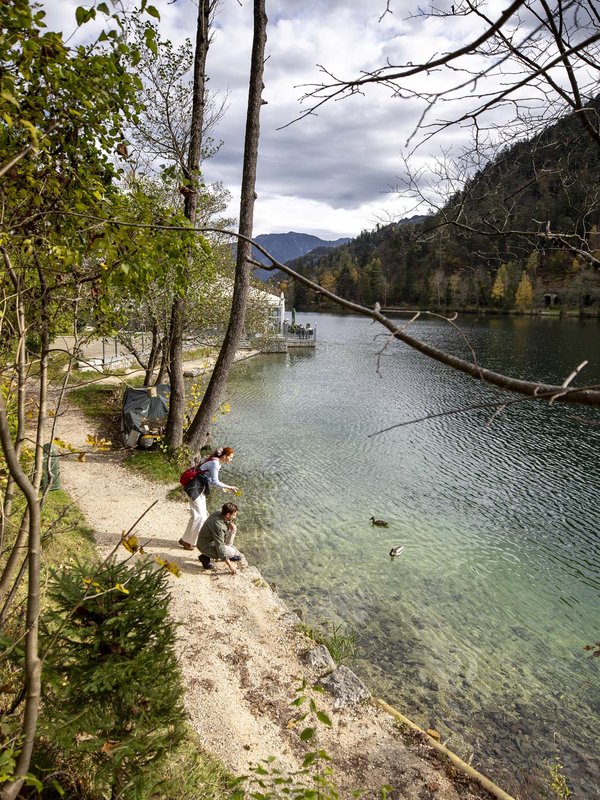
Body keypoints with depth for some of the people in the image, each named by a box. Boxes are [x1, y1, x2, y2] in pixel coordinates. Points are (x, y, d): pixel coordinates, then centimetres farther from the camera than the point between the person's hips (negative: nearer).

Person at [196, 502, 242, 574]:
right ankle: (205, 557, -6)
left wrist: (231, 524, -11)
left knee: (233, 529, 2)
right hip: (206, 546, -9)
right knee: (231, 552, -23)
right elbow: (220, 548, -32)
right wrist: (230, 565, -26)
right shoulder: (218, 526, -35)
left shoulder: (218, 513, -12)